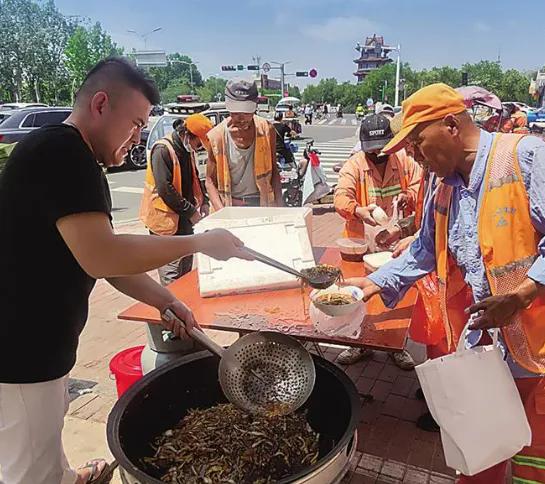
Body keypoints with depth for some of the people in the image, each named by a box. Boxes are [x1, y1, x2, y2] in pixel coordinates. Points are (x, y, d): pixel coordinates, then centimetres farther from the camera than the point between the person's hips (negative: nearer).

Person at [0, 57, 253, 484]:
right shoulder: (61, 151, -22)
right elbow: (101, 257, -32)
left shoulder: (69, 156, 11)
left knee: (47, 441, 32)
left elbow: (103, 256, 12)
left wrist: (165, 301, 6)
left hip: (39, 346, 10)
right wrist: (201, 242, -22)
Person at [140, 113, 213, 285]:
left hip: (185, 218, 9)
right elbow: (165, 189, -24)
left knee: (186, 268, 16)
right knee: (172, 272, -6)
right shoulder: (162, 150, -18)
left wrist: (202, 203, 5)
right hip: (166, 219, -9)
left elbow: (194, 179, 21)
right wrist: (191, 212, -18)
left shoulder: (188, 150, 9)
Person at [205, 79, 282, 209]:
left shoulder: (266, 130, -3)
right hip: (230, 205, -1)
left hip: (263, 203, 1)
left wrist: (279, 205, -2)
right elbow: (210, 181, -2)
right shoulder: (216, 136, -7)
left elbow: (274, 171, 7)